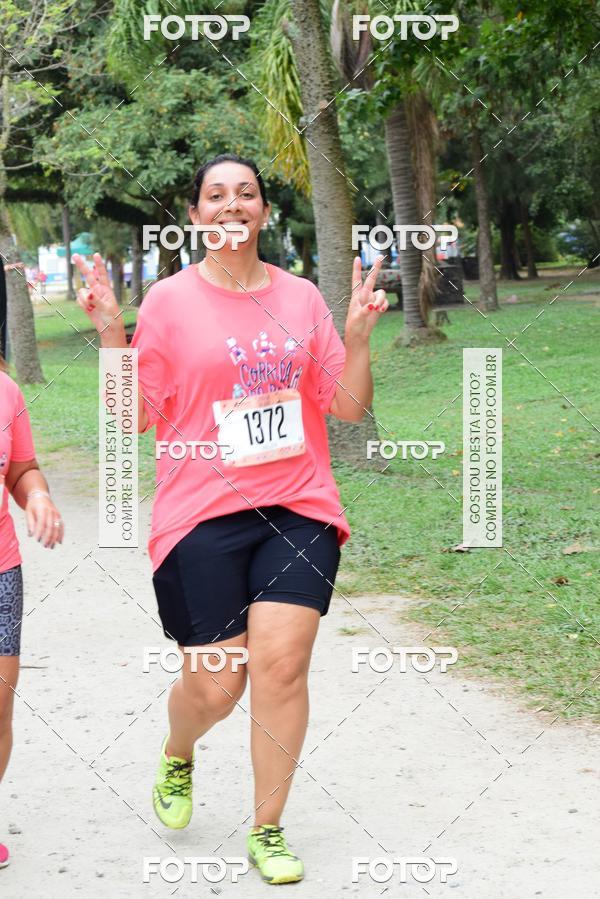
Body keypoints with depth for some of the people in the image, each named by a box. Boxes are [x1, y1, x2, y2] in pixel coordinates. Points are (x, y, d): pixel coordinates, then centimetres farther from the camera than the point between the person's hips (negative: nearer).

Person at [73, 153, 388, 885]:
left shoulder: (301, 297, 7)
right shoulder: (168, 301, 0)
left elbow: (349, 407, 8)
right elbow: (136, 415, -1)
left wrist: (357, 335, -7)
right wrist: (111, 335, -13)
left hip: (299, 509, 2)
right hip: (203, 515, -2)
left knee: (281, 665, -10)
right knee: (215, 686, 1)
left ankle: (267, 832, 8)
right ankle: (177, 758, 38)